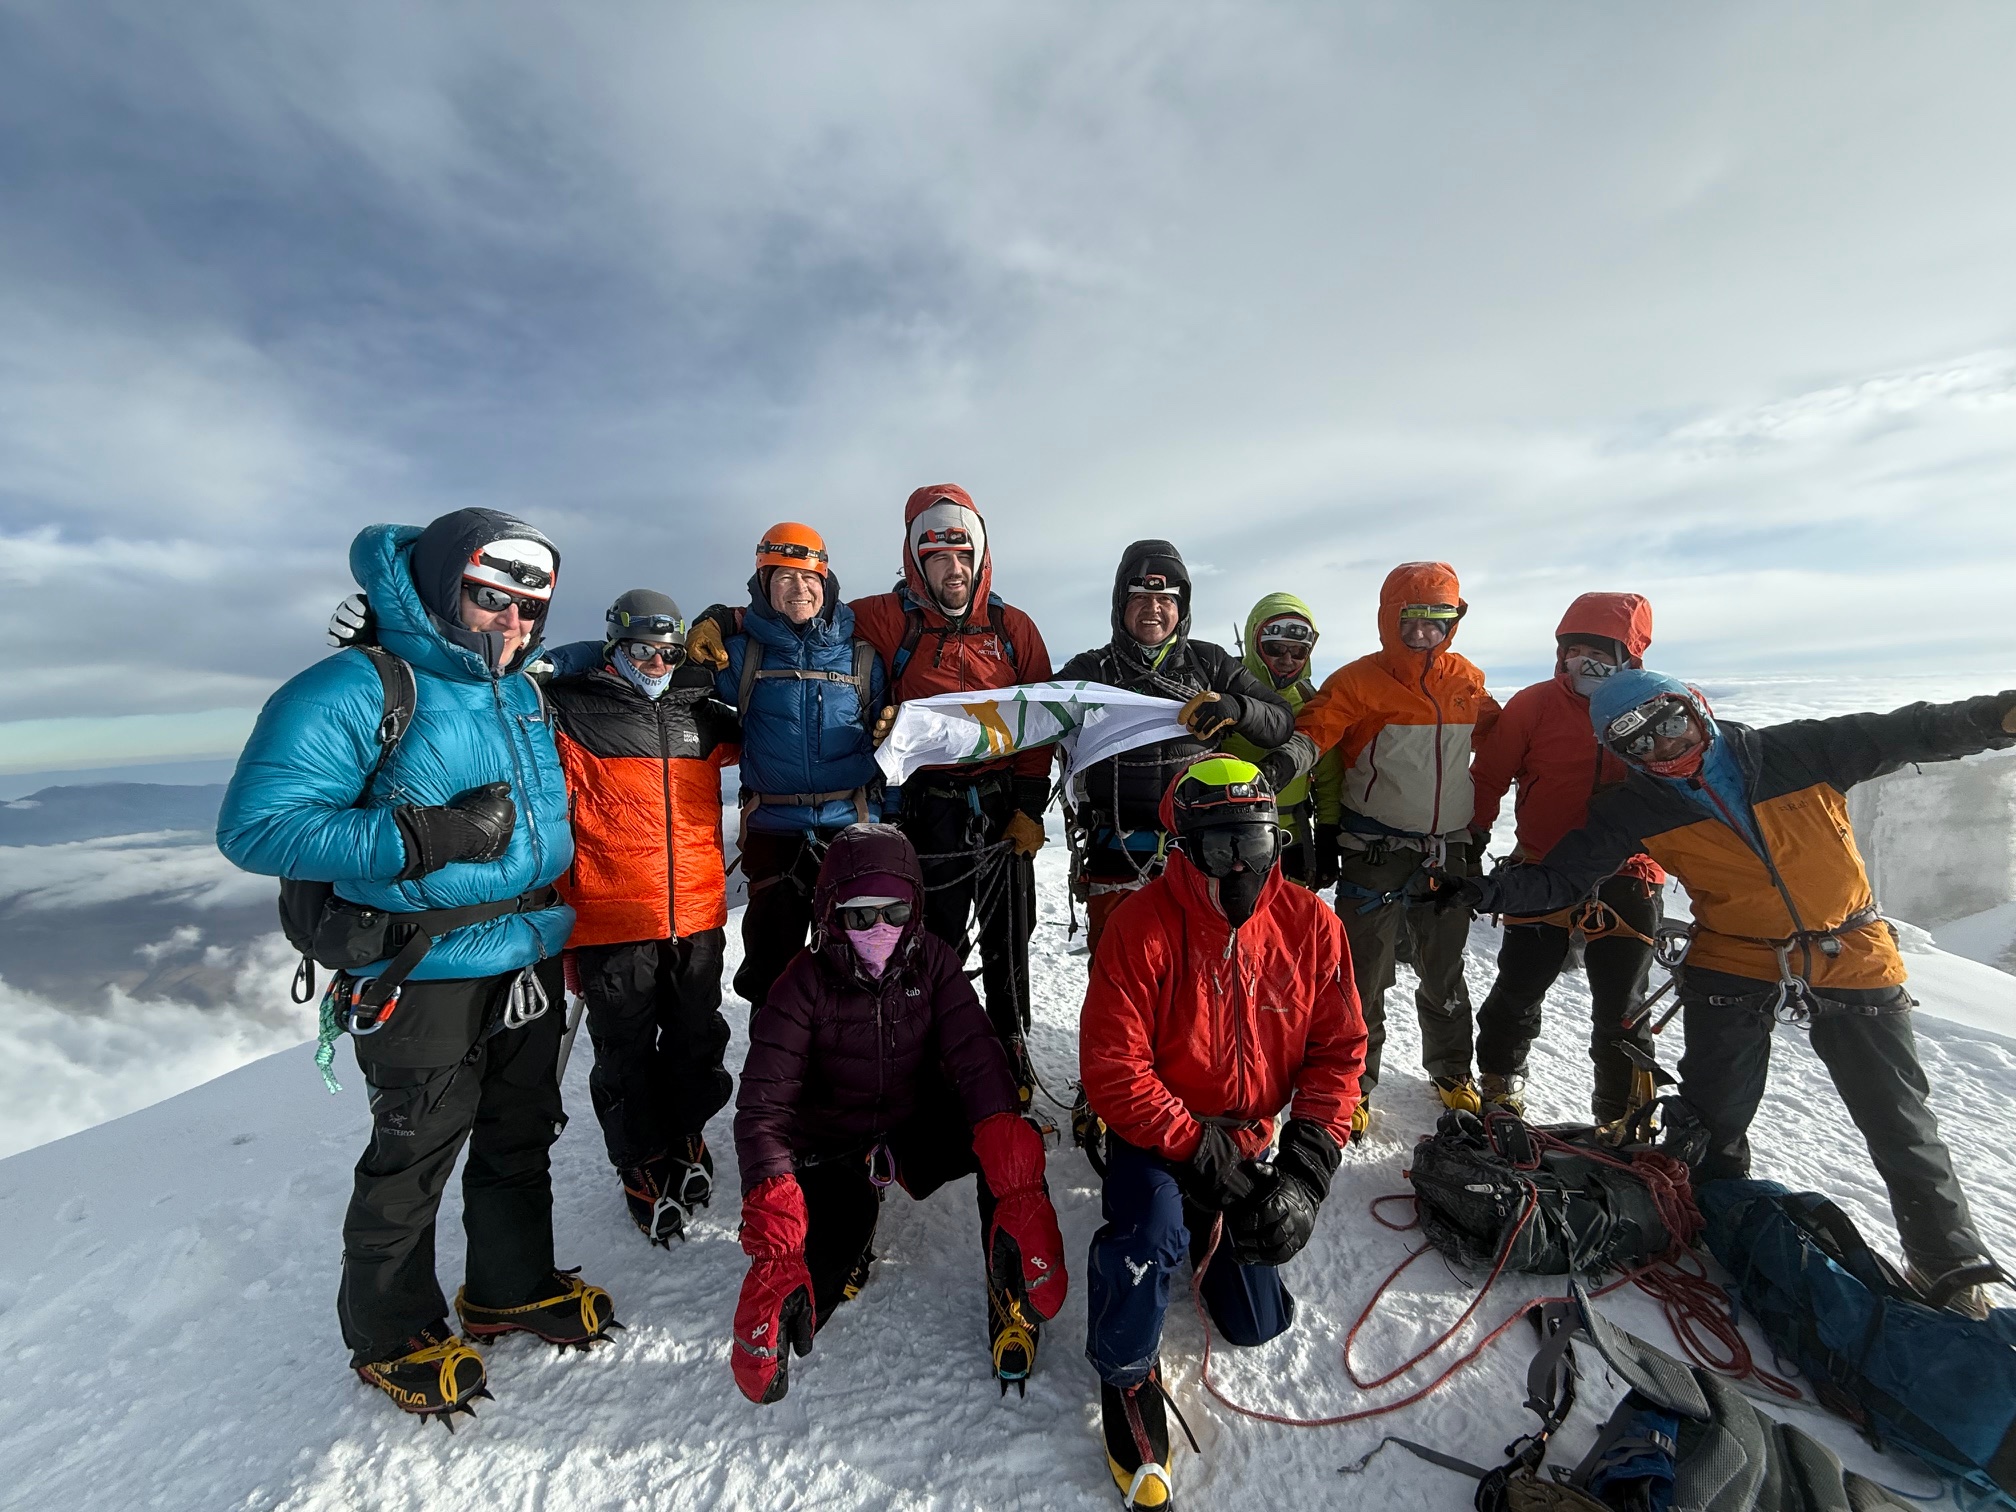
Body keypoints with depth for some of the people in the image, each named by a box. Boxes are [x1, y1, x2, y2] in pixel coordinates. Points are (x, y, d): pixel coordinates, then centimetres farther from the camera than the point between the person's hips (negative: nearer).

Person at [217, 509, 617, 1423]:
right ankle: (391, 1335, 37)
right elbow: (255, 825, -19)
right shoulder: (357, 691, -14)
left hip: (530, 965, 7)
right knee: (413, 1160, 10)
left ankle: (512, 1289, 43)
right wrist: (424, 839, -27)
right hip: (424, 979, -7)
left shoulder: (526, 694, 9)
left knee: (521, 1139, 20)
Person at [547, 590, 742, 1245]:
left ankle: (687, 1133, 41)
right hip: (612, 918, -3)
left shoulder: (702, 715, 9)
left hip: (698, 917, 4)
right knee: (626, 1051, 11)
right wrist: (557, 904, -5)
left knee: (696, 1040, 17)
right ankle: (644, 1164, 32)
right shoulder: (572, 712, -3)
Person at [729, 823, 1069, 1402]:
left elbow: (974, 1052, -21)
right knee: (795, 1297, -18)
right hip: (832, 1150, -1)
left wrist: (1004, 1134, -39)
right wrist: (772, 1207, -36)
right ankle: (844, 1253, 16)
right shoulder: (806, 982, -17)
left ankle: (1017, 1293, -7)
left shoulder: (930, 961, -11)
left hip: (920, 1127, 1)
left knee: (1013, 1140, -27)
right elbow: (763, 1106, -21)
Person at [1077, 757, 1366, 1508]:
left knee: (1257, 1324, 13)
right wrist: (1205, 1155, -25)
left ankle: (1210, 1231, 46)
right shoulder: (1141, 928, -25)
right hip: (1157, 1130, -4)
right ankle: (1127, 1371, 0)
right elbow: (1114, 1074, -23)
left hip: (1251, 1135, 4)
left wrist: (1305, 1169, -15)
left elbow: (1339, 1051, -6)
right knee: (1152, 1229, -33)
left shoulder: (1311, 925, -13)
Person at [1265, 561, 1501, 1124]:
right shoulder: (1358, 681, -10)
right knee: (1365, 976, 2)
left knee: (1444, 972, 21)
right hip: (1375, 855, -4)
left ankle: (1451, 1071, 41)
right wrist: (1280, 765, -41)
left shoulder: (1468, 680, 6)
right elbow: (1313, 732, -22)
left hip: (1450, 851, 5)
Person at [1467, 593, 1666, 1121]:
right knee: (1518, 989, 8)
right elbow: (1489, 773, 0)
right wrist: (1470, 838, 0)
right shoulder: (1535, 704, -6)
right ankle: (1499, 1078, 33)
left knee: (1621, 1009, 12)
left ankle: (1624, 1117, 31)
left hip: (1625, 879, 1)